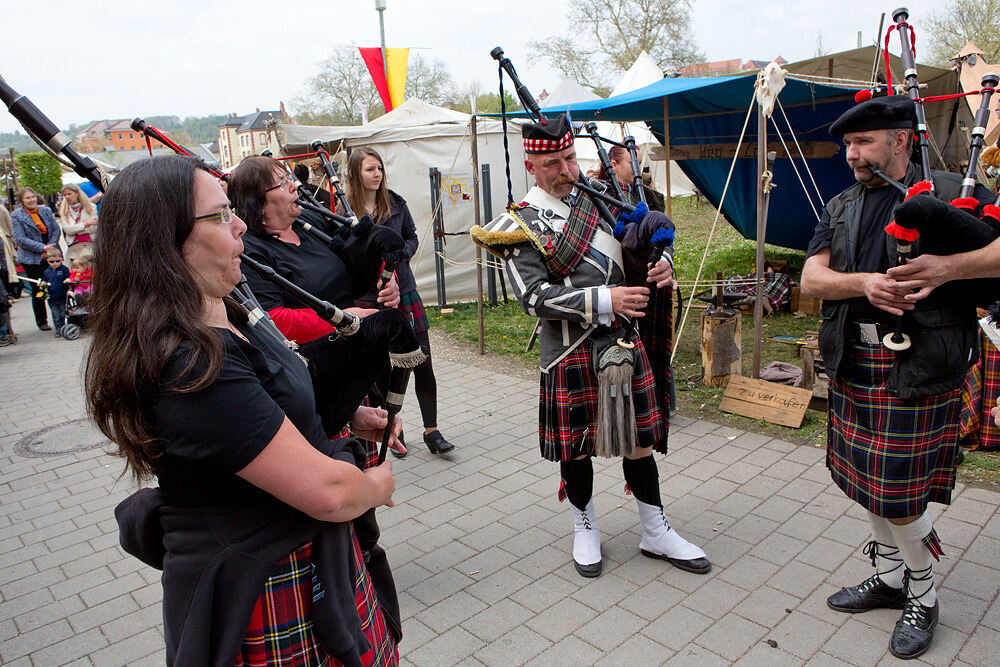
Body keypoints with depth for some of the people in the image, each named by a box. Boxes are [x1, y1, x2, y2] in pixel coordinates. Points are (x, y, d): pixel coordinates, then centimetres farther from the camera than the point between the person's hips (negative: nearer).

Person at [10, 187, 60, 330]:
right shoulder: (16, 216, -4)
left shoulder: (46, 210, 8)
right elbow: (20, 239, -11)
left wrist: (51, 246, -9)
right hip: (31, 259, -3)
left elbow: (56, 229, 7)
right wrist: (43, 248, -17)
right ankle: (41, 321, 13)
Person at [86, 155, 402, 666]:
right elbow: (328, 491, -29)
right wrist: (377, 485, -8)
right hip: (264, 598, -9)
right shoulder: (190, 366, -29)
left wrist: (348, 415, 4)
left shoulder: (222, 317, 2)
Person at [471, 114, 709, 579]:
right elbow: (535, 296, -16)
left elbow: (640, 253, 17)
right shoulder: (521, 224, -5)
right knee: (575, 446, 10)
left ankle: (656, 533, 30)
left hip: (625, 340, 4)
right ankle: (586, 528, 34)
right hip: (570, 352, -4)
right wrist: (603, 299, -24)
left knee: (639, 439, 12)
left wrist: (659, 268, -8)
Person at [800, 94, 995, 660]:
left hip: (917, 366, -5)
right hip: (854, 364, 6)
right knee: (869, 481, 16)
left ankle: (924, 597, 26)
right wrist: (862, 282, -18)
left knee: (899, 492, 0)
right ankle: (890, 578, 37)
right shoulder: (841, 207, 11)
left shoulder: (950, 194, -4)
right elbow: (811, 279, 0)